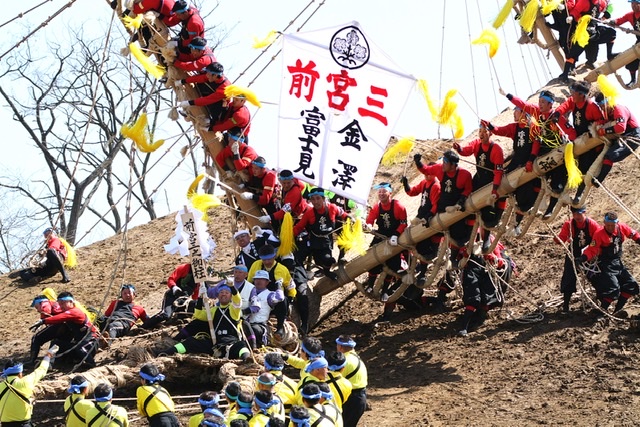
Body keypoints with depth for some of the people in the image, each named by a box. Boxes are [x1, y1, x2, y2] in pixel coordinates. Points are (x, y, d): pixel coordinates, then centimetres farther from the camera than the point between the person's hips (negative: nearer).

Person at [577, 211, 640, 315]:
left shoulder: (622, 228, -5)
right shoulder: (599, 234, -19)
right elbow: (592, 251, -21)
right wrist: (582, 258, -35)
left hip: (618, 263, 7)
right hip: (606, 266, -7)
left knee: (631, 286, 6)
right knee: (613, 289, -21)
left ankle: (617, 310, 17)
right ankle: (601, 312, -8)